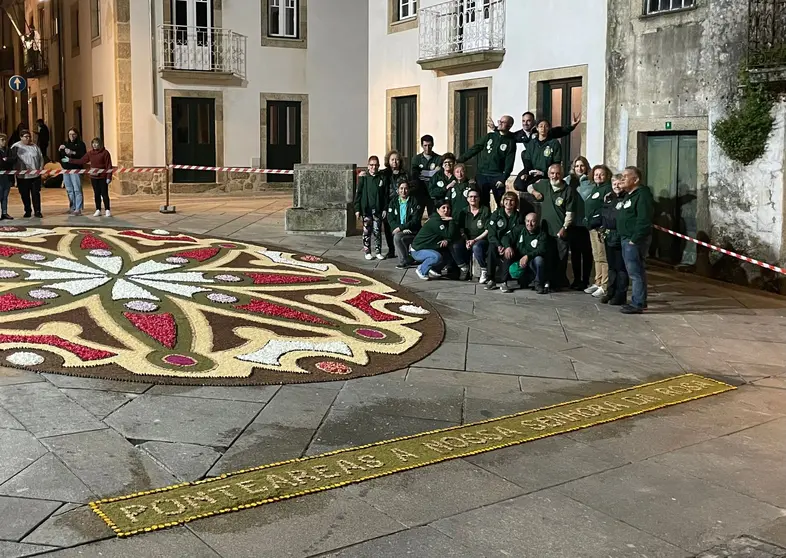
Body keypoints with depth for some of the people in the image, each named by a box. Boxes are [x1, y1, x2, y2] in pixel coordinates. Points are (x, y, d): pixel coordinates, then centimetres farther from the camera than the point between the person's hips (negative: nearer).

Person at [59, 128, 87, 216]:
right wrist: (60, 150, -2)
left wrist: (73, 153, -21)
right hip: (66, 169, 7)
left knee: (77, 189, -10)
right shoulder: (65, 144, 16)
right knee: (69, 190, 10)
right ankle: (72, 207, 19)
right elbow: (60, 156, 16)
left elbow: (83, 156, -14)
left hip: (76, 169, -7)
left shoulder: (80, 144, -2)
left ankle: (78, 209, -11)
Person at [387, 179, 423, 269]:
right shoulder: (393, 202, 9)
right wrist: (403, 229, -15)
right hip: (399, 231, 4)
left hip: (412, 231, -4)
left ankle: (404, 262, -14)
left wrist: (401, 228, -19)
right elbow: (390, 219, 1)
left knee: (397, 237, -28)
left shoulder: (414, 202, -3)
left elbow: (415, 220, -10)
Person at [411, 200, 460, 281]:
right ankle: (422, 270, -8)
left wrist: (447, 241, -19)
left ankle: (433, 270, 10)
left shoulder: (445, 221, 5)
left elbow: (452, 237, 2)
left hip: (432, 249, 9)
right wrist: (452, 221, -25)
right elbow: (450, 235, -31)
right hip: (418, 250, -9)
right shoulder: (435, 221, -23)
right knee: (437, 257, -35)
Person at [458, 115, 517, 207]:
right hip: (482, 175, 3)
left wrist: (503, 179, -15)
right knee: (482, 203, 2)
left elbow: (509, 163, -5)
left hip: (497, 177, -3)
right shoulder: (490, 136, 12)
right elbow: (475, 148, 10)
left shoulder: (510, 142, 2)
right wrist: (460, 160, 2)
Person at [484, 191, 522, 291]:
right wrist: (499, 246, -22)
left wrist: (510, 247, -24)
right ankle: (491, 280, -29)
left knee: (509, 253, -35)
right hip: (497, 243, 1)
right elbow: (491, 234, -4)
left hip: (510, 245, -1)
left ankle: (504, 282, -31)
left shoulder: (518, 217, 3)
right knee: (492, 247, -33)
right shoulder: (496, 214, 4)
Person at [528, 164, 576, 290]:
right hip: (546, 228, 4)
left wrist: (564, 227, -14)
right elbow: (530, 187, 27)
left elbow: (570, 212, -7)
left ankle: (559, 281, 8)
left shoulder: (568, 190, -5)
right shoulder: (543, 184, 7)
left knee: (561, 258, -3)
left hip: (561, 231, -4)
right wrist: (534, 192, 6)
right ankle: (548, 281, 21)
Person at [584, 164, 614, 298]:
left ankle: (605, 287, -7)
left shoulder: (608, 189, -9)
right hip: (592, 227, 10)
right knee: (597, 257, 16)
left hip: (601, 227, -10)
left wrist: (604, 226, -23)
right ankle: (598, 283, 24)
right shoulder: (594, 188, 20)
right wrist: (587, 220, 14)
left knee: (603, 257, -9)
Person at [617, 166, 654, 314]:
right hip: (626, 238, 10)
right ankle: (638, 300, 22)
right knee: (634, 272, 15)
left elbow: (643, 220, -21)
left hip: (635, 240, -10)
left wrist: (634, 239, -22)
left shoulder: (642, 195, -14)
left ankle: (637, 304, -5)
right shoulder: (629, 195, 19)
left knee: (636, 272, -8)